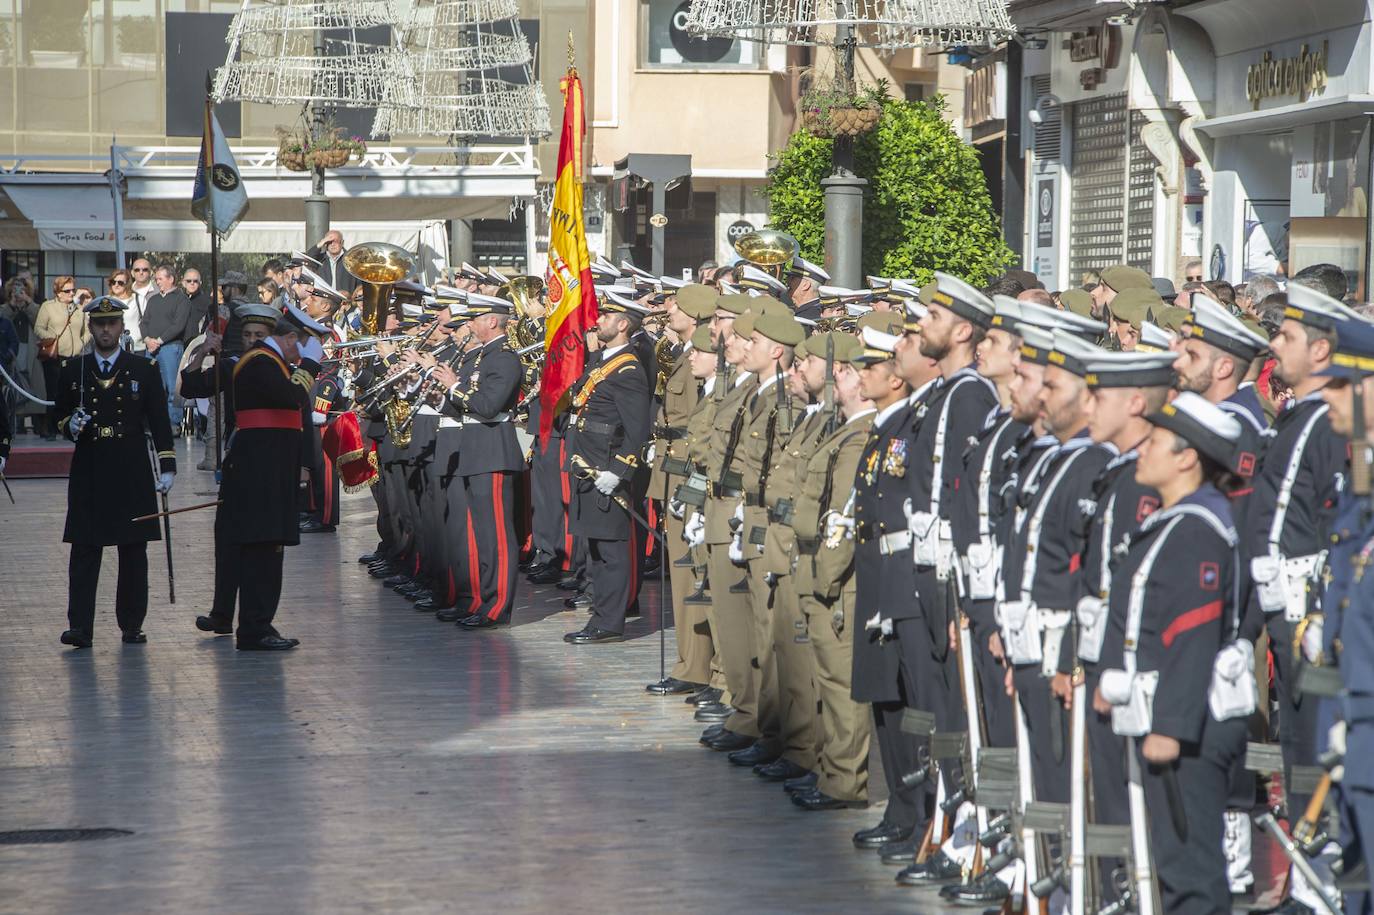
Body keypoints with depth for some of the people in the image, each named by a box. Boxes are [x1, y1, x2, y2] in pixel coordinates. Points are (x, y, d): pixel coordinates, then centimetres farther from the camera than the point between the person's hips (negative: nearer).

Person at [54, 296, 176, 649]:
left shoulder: (144, 370, 5)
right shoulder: (71, 370, 7)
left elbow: (159, 422, 5)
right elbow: (60, 416, 14)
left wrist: (167, 467, -2)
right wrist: (71, 425, -9)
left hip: (132, 472, 0)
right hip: (88, 471, 0)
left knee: (134, 551, 4)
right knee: (84, 550, -5)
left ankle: (132, 626, 12)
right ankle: (80, 628, -6)